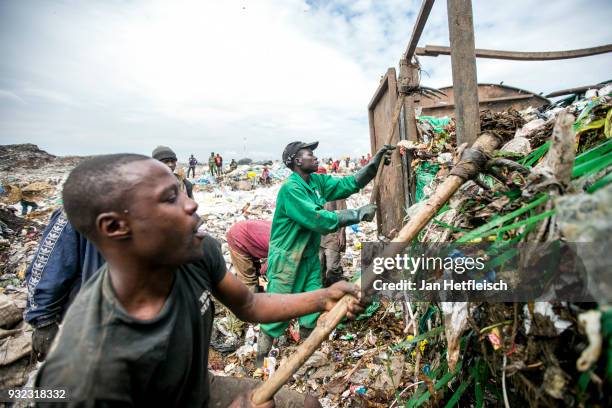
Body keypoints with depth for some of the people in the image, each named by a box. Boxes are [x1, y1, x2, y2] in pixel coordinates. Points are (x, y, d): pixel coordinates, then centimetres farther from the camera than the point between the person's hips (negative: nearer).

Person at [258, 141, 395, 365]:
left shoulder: (317, 181, 3)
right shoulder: (290, 189, -22)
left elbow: (348, 184, 1)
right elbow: (320, 220, -28)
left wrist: (374, 164, -9)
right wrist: (358, 214, -23)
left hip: (310, 258, 8)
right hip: (286, 260, -7)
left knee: (313, 311, 14)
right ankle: (261, 360, 26)